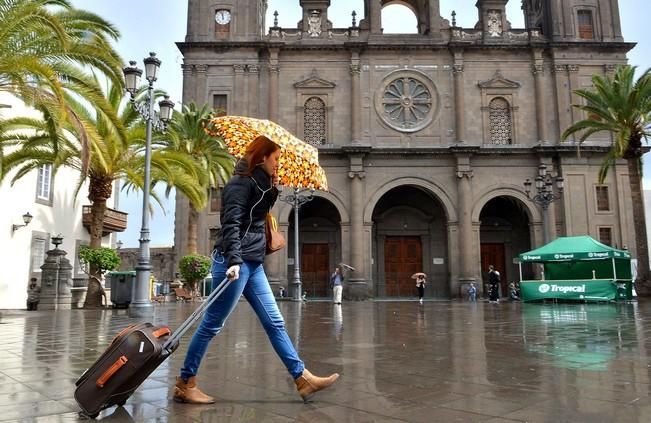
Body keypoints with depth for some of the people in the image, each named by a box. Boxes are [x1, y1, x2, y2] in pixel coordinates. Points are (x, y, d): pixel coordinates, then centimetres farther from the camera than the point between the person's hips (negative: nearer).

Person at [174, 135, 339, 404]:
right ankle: (185, 383, 13)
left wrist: (273, 189, 19)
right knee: (212, 324, -1)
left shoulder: (259, 183, 17)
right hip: (235, 261, -10)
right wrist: (233, 260, -29)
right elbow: (232, 223, -21)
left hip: (252, 263, 10)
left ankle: (303, 378, 12)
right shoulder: (242, 182, -10)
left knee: (274, 322, 8)